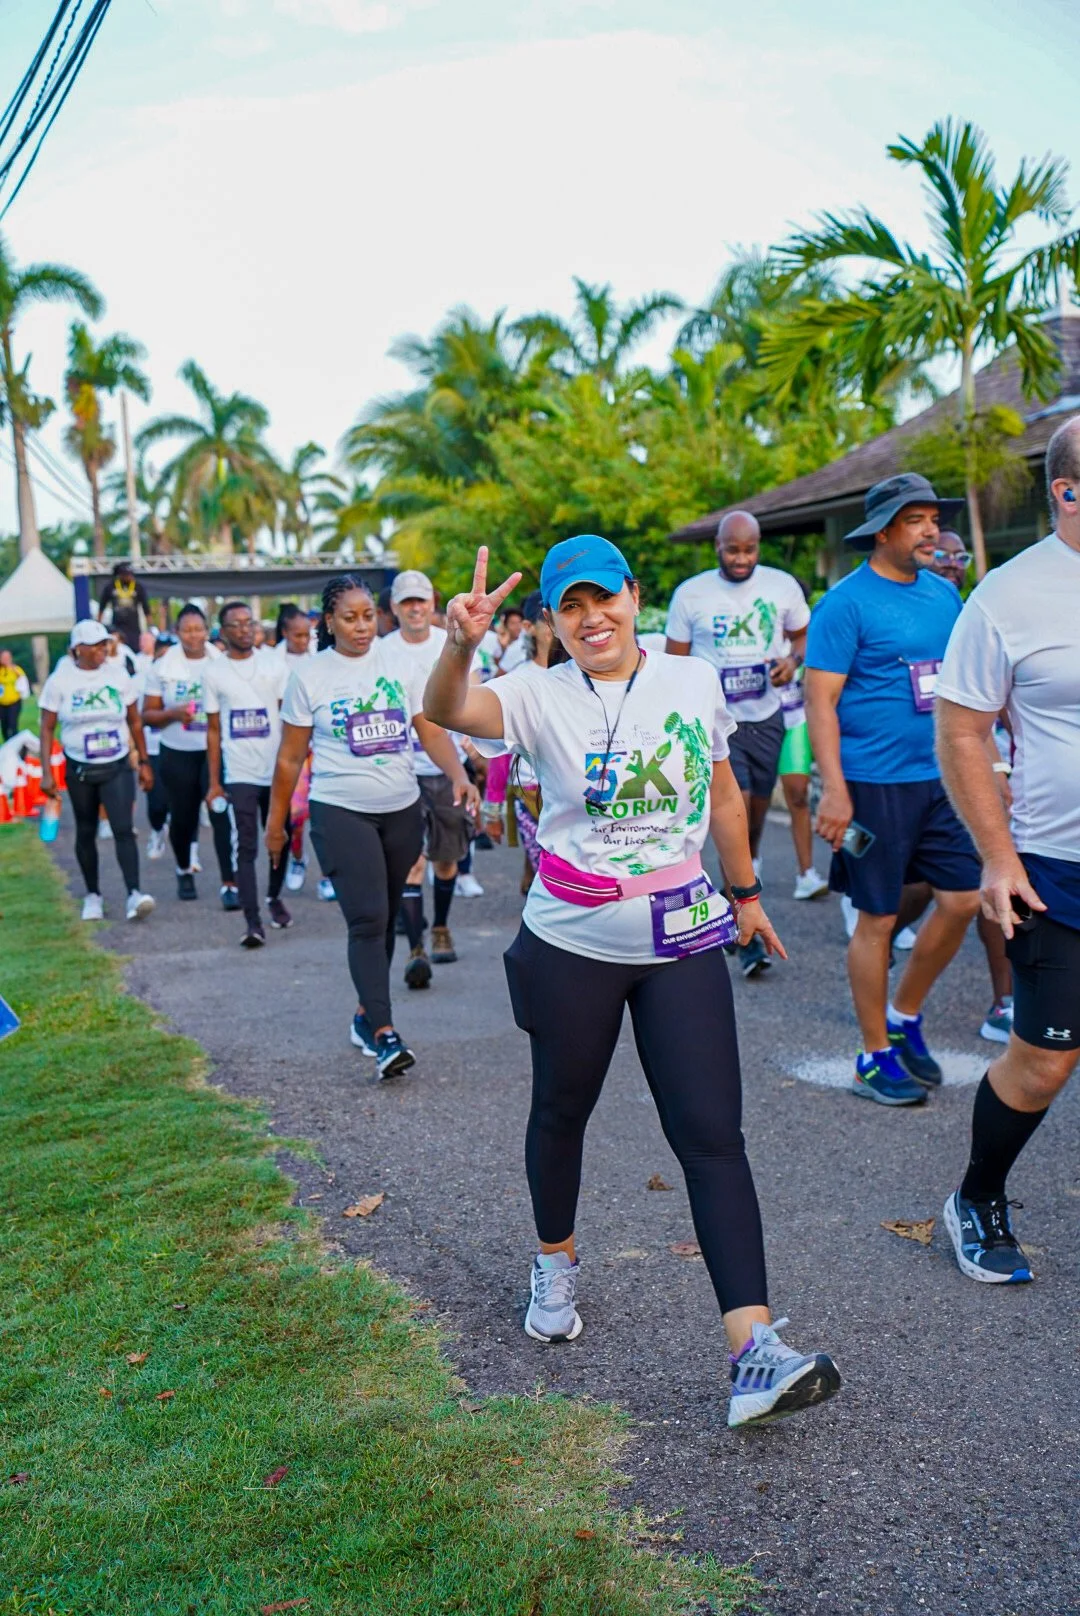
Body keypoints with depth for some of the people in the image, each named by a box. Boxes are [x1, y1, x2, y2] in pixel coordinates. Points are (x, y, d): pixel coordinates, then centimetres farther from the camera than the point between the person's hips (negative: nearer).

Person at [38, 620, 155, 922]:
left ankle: (133, 894, -16)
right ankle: (93, 894, 23)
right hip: (80, 769, 0)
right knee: (86, 832, 11)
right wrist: (46, 772, -8)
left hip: (117, 766, 0)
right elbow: (47, 729, -3)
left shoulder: (119, 678, -1)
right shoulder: (59, 681, -6)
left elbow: (135, 722, 7)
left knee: (123, 829, -12)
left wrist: (144, 762, 7)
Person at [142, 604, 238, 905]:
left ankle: (229, 884, -9)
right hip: (178, 754, 1)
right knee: (183, 817, 10)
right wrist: (173, 714, -14)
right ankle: (184, 871, 36)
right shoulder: (163, 667, 2)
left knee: (222, 815, -11)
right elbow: (148, 714, 4)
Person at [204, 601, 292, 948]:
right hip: (239, 774, -1)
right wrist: (213, 783, 2)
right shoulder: (214, 673, 4)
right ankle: (252, 922, -8)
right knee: (245, 848, -7)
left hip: (276, 769, 1)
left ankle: (274, 898, 35)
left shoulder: (275, 665, 4)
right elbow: (213, 730, 5)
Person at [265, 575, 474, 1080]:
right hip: (341, 812, -3)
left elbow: (431, 731, 0)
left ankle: (366, 1014, 28)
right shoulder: (309, 677, -2)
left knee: (384, 919, 12)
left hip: (402, 809, 4)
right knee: (367, 920, -13)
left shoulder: (398, 664, 4)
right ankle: (384, 1033, -13)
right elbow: (290, 757, 3)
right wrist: (276, 820, 5)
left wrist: (459, 775, -17)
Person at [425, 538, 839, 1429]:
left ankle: (755, 1352, -6)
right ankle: (557, 1264, 44)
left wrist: (745, 891, 21)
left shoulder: (695, 682, 2)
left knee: (713, 1133, -5)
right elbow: (446, 710, -27)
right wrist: (460, 645, -47)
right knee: (561, 1112, 17)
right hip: (572, 944, -1)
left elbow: (724, 793, 15)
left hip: (683, 939, 1)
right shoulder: (541, 697, -7)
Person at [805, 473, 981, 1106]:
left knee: (964, 899, 7)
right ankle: (876, 1056, 18)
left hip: (940, 777, 7)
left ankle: (905, 1016, 28)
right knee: (878, 919, 2)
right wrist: (834, 789, -19)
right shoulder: (847, 602, -11)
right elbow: (820, 699, -14)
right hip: (874, 785, -7)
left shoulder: (944, 592, 10)